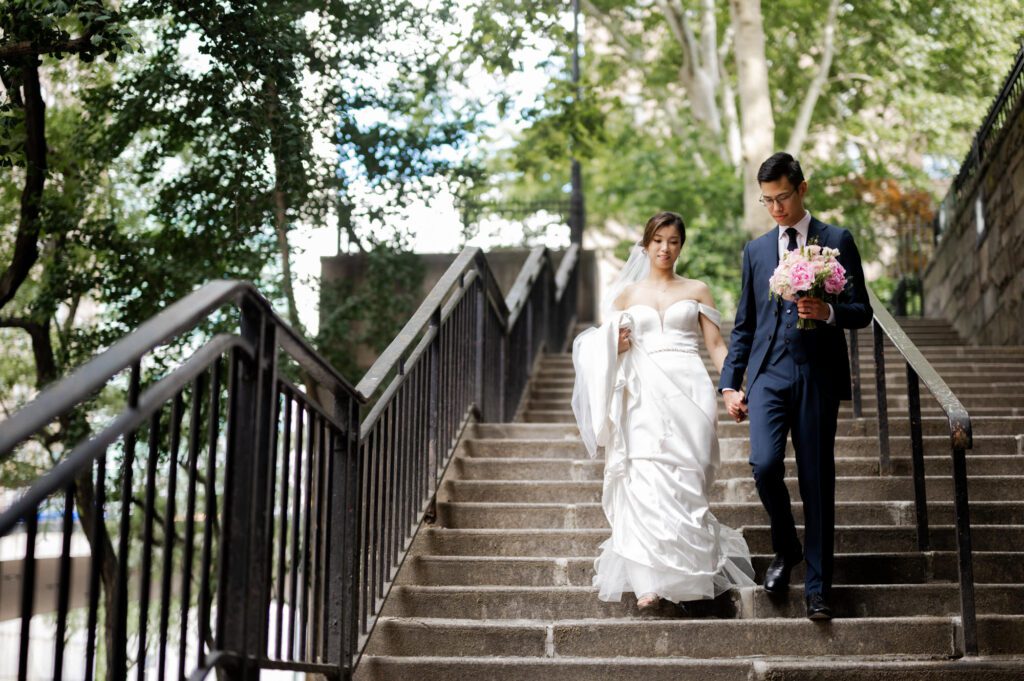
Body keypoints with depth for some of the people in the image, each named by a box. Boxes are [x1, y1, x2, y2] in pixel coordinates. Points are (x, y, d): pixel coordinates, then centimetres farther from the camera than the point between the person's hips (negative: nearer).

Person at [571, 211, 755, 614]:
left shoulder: (696, 291, 13)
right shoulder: (626, 294, 16)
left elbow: (716, 344, 8)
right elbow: (603, 347, 19)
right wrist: (616, 346, -5)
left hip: (688, 391, 0)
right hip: (644, 396, 1)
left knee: (681, 482, -5)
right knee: (645, 483, -12)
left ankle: (680, 575, 10)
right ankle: (649, 581, -10)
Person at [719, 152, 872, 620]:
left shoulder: (837, 242, 6)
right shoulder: (756, 251, 15)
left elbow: (862, 313, 4)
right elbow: (743, 325, 16)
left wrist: (829, 312, -17)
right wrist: (730, 383, 9)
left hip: (818, 375, -2)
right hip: (768, 374, 2)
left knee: (817, 481, 0)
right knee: (764, 465, -15)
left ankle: (817, 587, 8)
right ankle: (785, 549, 13)